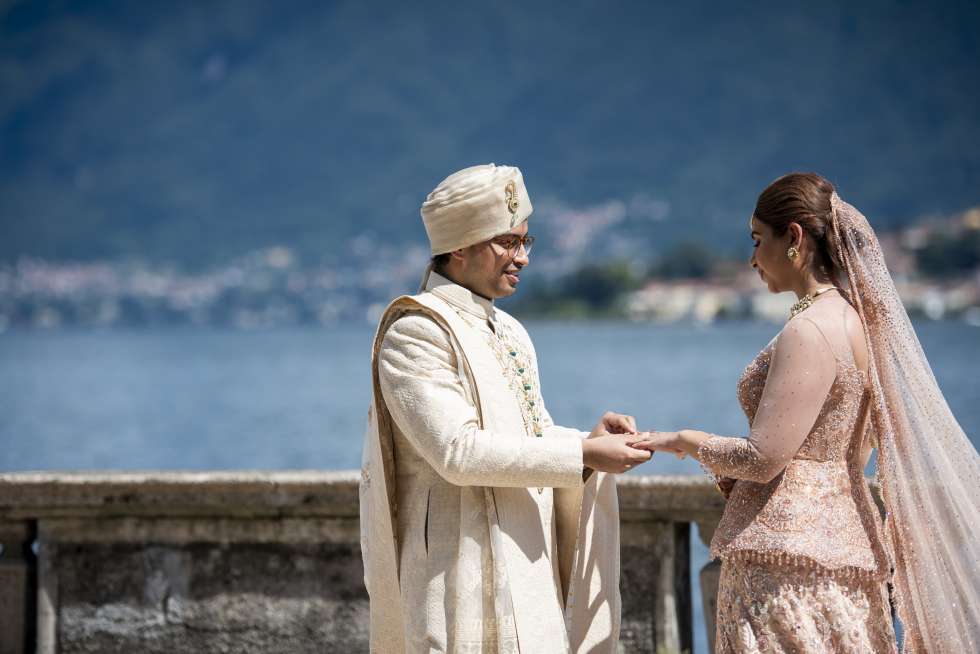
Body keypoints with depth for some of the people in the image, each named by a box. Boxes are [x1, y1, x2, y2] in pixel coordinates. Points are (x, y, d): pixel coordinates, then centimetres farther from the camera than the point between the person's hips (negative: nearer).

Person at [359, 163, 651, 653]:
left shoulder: (510, 333, 16)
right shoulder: (415, 333, -11)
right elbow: (458, 451, -20)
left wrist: (591, 438, -4)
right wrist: (584, 455, -20)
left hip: (525, 565, 8)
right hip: (462, 569, -8)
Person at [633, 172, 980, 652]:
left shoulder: (809, 332, -17)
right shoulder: (858, 318, 12)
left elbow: (764, 459, -19)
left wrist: (684, 441, -3)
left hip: (789, 548, -10)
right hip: (839, 536, 10)